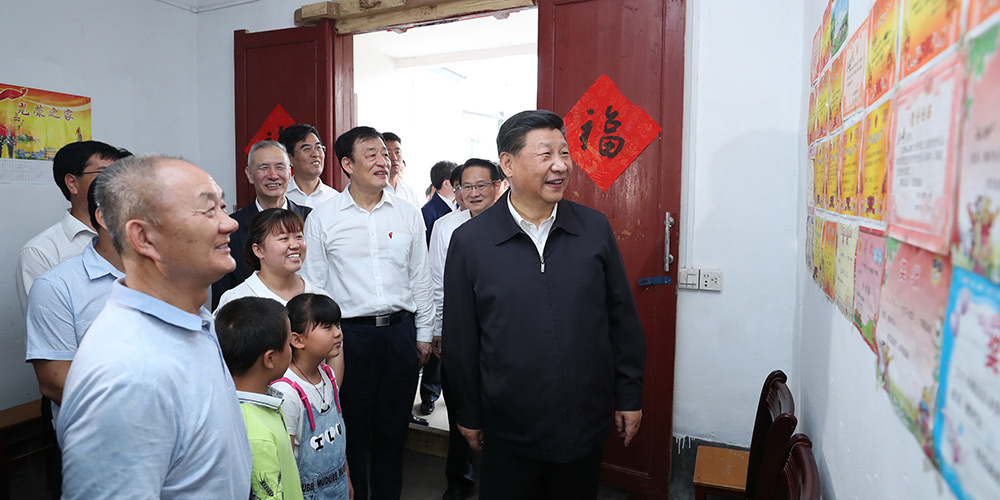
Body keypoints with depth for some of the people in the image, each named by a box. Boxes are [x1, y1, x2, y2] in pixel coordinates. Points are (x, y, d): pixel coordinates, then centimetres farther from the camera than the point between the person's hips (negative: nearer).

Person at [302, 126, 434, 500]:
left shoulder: (408, 215, 5)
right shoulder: (321, 219, -2)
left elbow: (420, 279, 8)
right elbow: (312, 286, 1)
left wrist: (423, 334, 8)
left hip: (400, 331, 3)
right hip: (349, 334, -2)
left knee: (393, 427, 15)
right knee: (353, 428, 11)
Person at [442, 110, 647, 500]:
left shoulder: (595, 228, -2)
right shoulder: (470, 241, -8)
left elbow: (622, 319, 4)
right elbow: (460, 339, -1)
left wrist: (629, 396, 6)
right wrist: (467, 414, 4)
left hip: (586, 421, 2)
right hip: (508, 429, -2)